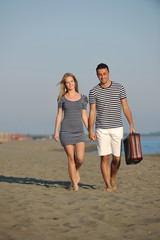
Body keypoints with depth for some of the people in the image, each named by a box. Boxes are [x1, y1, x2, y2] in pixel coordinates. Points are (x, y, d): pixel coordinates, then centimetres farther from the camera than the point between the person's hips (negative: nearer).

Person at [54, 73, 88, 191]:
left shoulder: (82, 98, 7)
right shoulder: (62, 98, 5)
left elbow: (84, 116, 10)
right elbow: (59, 115, 7)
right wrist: (56, 131, 0)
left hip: (79, 131, 1)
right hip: (66, 131, -1)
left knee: (80, 158, -13)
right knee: (71, 159, -1)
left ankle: (76, 171, 22)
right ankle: (75, 185, 9)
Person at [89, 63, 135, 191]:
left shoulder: (119, 88, 2)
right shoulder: (94, 92, 2)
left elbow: (125, 107, 4)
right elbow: (92, 112, 3)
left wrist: (131, 125, -2)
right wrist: (90, 131, -4)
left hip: (117, 129, 1)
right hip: (101, 130, 0)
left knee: (116, 158, 2)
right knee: (104, 158, -5)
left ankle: (112, 179, 27)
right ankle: (108, 185, 2)